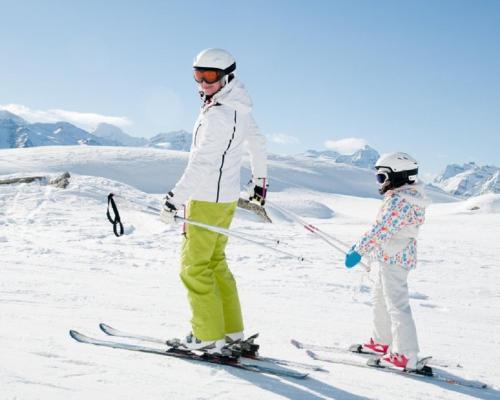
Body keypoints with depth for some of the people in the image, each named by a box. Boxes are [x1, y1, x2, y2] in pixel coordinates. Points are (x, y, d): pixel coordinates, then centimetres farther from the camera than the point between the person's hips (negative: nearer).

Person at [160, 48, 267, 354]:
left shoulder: (217, 115, -21)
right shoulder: (239, 108, 8)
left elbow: (201, 164, -26)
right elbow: (258, 142, 22)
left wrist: (176, 199, -26)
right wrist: (260, 179, 35)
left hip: (206, 200, -9)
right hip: (227, 197, 9)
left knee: (195, 267, 0)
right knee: (215, 261, 18)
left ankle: (209, 336, 6)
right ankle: (232, 330, 23)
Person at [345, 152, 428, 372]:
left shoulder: (399, 200, -21)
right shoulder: (407, 196, 12)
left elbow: (381, 230, -27)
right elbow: (382, 227, 18)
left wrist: (359, 251, -24)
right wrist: (360, 245, 20)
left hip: (394, 259, -11)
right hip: (391, 257, 11)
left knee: (397, 305, -7)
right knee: (380, 298, 22)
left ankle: (407, 357, -4)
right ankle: (383, 341, 33)